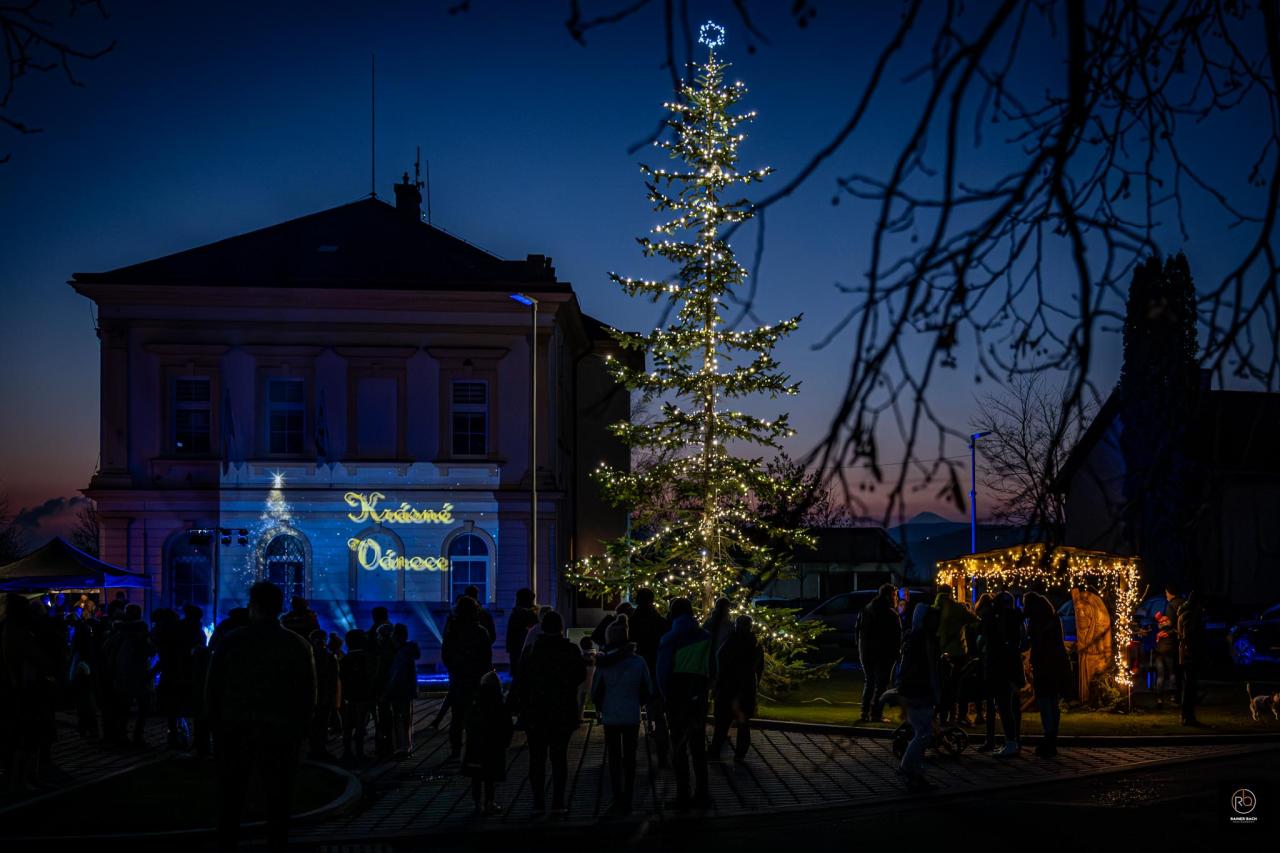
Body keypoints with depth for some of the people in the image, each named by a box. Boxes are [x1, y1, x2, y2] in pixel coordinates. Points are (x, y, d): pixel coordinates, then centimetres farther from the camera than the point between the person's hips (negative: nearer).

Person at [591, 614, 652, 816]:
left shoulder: (604, 663, -10)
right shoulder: (638, 661, -6)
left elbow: (595, 692, -5)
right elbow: (647, 690, 0)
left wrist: (600, 709, 13)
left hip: (611, 717, -2)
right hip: (632, 716, 2)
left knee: (614, 759, 7)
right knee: (630, 759, 12)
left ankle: (618, 801, 4)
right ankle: (628, 801, 15)